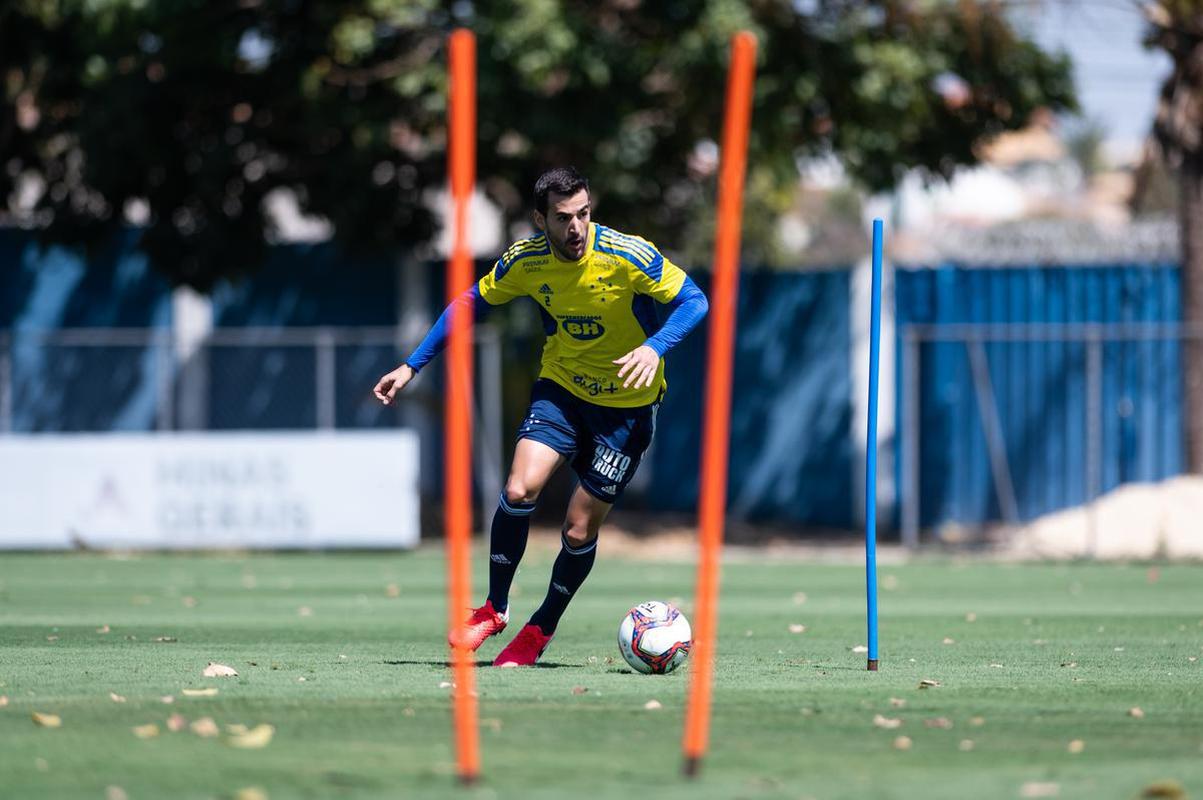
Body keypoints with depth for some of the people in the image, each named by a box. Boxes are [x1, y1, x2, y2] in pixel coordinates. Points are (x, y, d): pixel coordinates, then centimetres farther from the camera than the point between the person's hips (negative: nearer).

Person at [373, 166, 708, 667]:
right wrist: (412, 366, 2)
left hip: (626, 402, -2)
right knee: (520, 489, -20)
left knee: (579, 530, -1)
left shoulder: (627, 256, -23)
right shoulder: (525, 261, -11)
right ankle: (494, 609, -2)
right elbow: (473, 303, 5)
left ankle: (540, 631, 21)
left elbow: (694, 301, -16)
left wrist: (655, 347, -35)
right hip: (561, 386, 2)